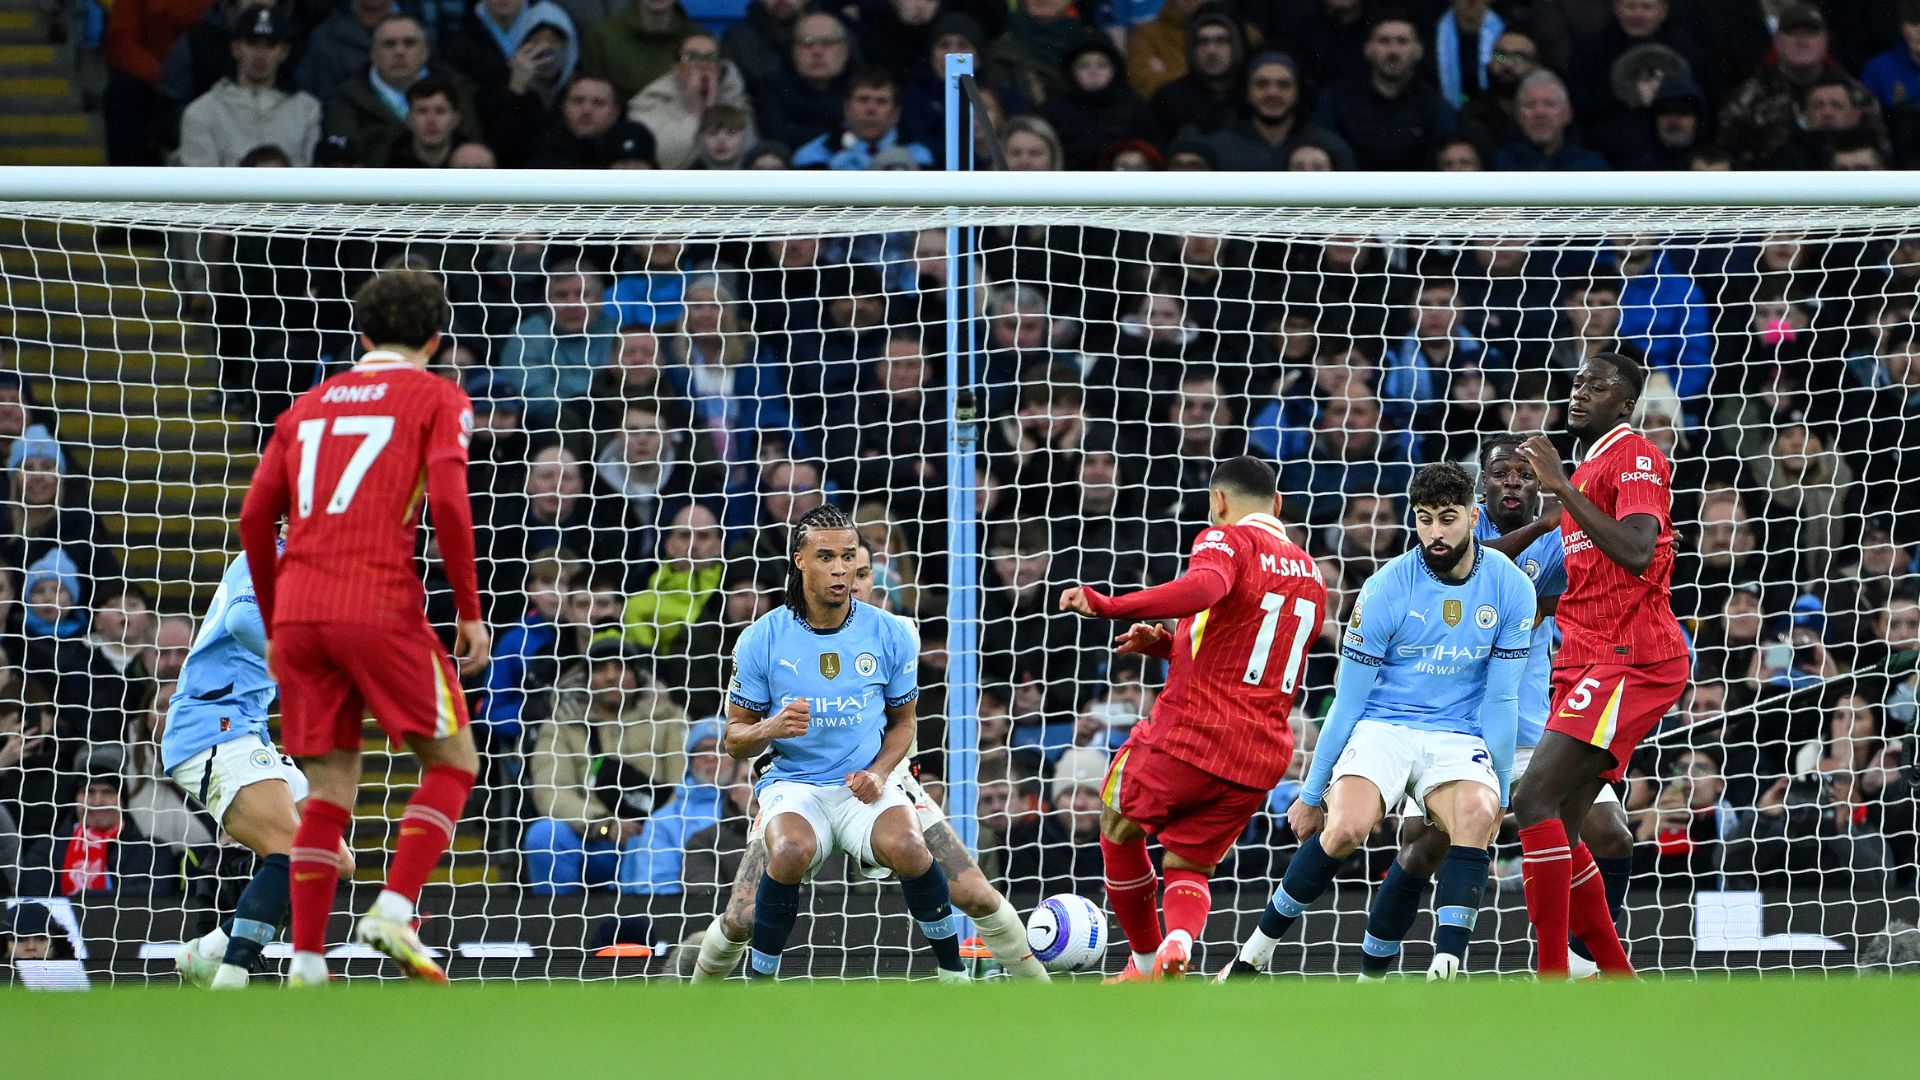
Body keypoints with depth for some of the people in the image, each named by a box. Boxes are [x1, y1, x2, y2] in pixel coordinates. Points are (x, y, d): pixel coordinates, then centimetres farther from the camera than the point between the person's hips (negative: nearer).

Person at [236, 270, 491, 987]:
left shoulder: (311, 404, 20)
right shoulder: (437, 399, 6)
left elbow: (255, 517, 15)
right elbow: (449, 503, -9)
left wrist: (275, 624, 23)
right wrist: (470, 612, -3)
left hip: (299, 610, 5)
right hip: (381, 606, -5)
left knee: (331, 788, 10)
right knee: (452, 763, 8)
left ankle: (305, 963, 2)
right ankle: (394, 910, -10)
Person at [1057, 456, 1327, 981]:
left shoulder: (1227, 540, -6)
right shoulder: (1311, 576, 18)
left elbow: (1203, 587, -31)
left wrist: (1106, 605, -33)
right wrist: (1170, 645, 25)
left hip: (1189, 734, -6)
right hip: (1263, 757, 6)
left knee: (1119, 828, 19)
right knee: (1187, 867, 15)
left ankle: (1146, 964, 22)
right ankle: (1180, 939, -17)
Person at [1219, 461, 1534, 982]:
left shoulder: (1510, 587, -4)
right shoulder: (1385, 589, -10)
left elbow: (1501, 699, 3)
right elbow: (1348, 701, -3)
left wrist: (1500, 790, 3)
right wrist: (1311, 794, 1)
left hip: (1458, 740, 2)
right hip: (1380, 729, -2)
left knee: (1477, 814, -33)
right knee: (1346, 826, -30)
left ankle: (1446, 969, -35)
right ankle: (1253, 955, -13)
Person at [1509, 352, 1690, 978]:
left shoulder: (1635, 456, -6)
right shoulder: (1586, 471, 24)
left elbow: (1637, 552, -23)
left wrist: (1561, 488, -22)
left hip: (1630, 661, -10)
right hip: (1586, 662, 10)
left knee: (1536, 801, -21)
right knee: (1558, 831, 7)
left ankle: (1551, 981, -23)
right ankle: (1619, 982, 15)